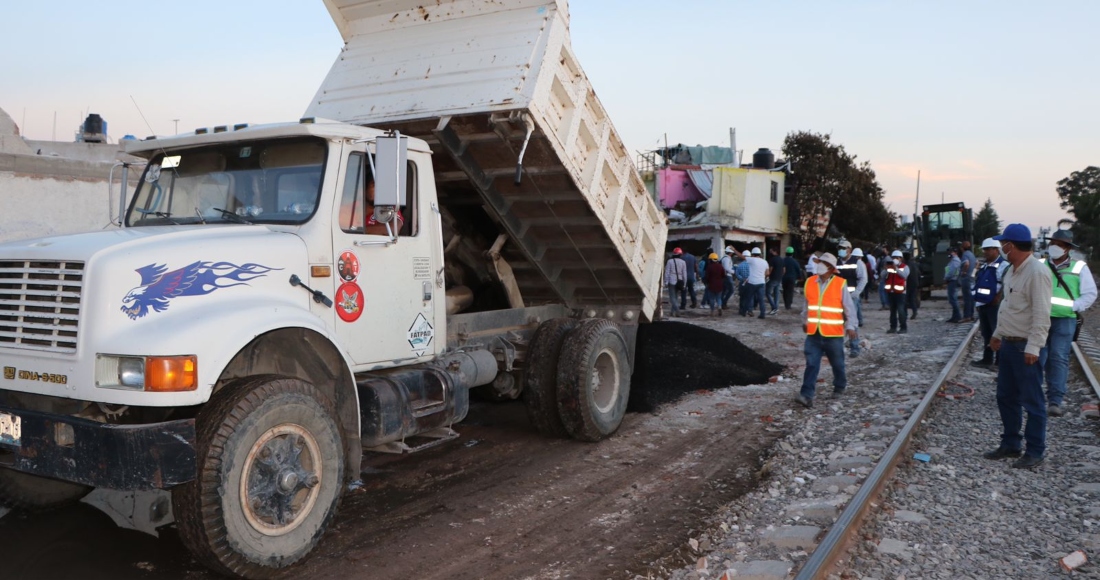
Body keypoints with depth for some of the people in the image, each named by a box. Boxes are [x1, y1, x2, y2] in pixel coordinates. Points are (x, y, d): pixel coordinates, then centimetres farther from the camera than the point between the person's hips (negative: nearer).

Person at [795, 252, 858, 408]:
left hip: (833, 333, -2)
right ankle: (807, 395, -10)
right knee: (811, 364, -5)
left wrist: (850, 326, -12)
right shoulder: (810, 282, 3)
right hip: (813, 333, 2)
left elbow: (849, 307, -4)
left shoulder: (840, 284, -8)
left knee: (837, 363, 15)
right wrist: (805, 321, 25)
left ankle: (840, 386, 39)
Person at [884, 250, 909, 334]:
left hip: (900, 292, -5)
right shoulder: (889, 266, 13)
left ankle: (904, 327, -3)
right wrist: (886, 269, -18)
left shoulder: (904, 267, 1)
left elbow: (904, 275, -19)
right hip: (890, 291, 5)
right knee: (892, 310, 9)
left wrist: (896, 269, -30)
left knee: (901, 310, -9)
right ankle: (893, 327, 14)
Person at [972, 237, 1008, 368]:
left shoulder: (1003, 265, -13)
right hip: (982, 304, 10)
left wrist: (998, 298, -22)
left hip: (994, 305, -10)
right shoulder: (984, 266, 17)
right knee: (986, 333, 15)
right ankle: (987, 358, 24)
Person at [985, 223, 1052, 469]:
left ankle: (1035, 451, 14)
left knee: (1032, 401, 2)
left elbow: (1041, 315, -23)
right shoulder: (1012, 270, 10)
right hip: (1008, 344, 9)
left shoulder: (1037, 272, -19)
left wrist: (1033, 348, -25)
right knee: (1006, 397, 16)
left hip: (1026, 348, -9)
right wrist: (998, 334, 23)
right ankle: (1010, 444, 28)